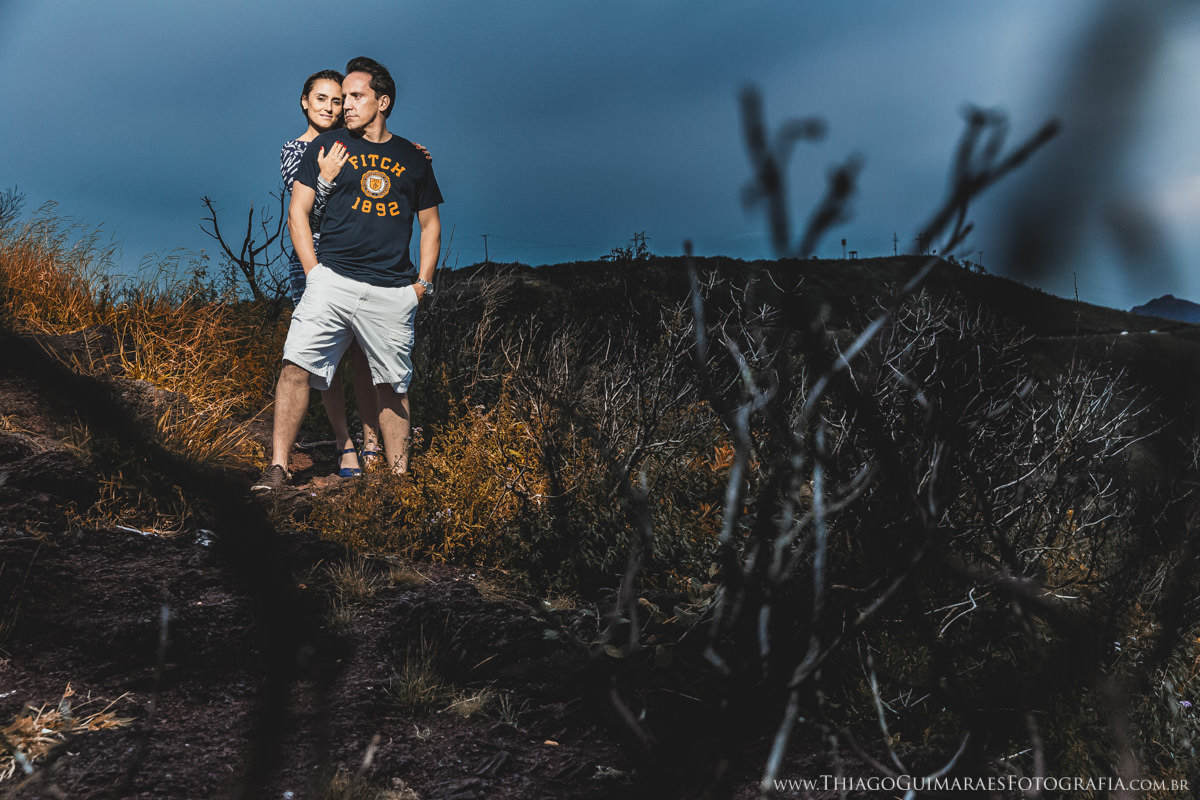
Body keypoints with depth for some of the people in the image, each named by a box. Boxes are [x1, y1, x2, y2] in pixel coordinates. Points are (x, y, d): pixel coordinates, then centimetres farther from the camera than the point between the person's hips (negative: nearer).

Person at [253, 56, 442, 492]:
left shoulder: (413, 158, 15)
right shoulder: (326, 146, 10)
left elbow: (430, 224, 21)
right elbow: (298, 212, 8)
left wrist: (423, 281, 9)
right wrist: (314, 273, -3)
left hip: (394, 292, 1)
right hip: (332, 279, -1)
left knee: (393, 386, 4)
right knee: (297, 365, -15)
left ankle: (399, 474, 13)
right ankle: (278, 465, -9)